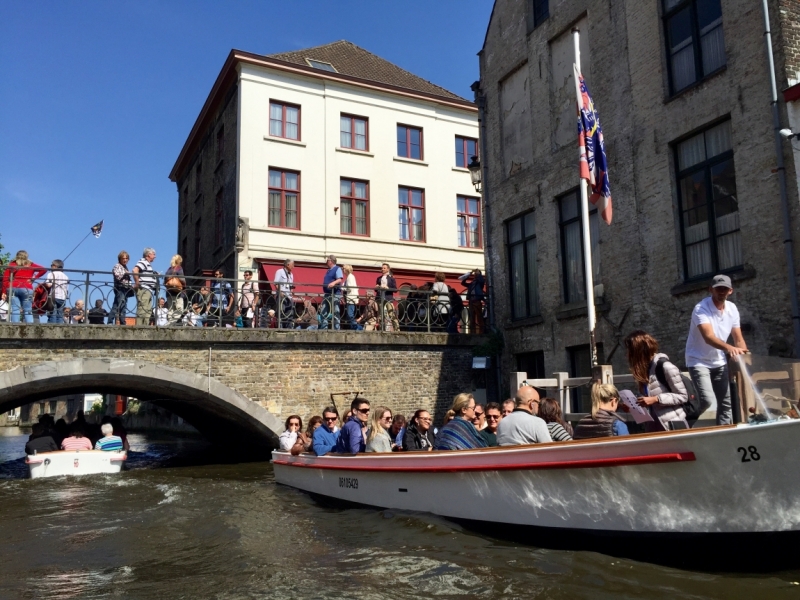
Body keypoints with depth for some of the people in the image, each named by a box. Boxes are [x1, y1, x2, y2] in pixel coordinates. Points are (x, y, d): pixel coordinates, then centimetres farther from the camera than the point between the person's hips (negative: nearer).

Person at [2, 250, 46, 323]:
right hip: (27, 289, -1)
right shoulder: (30, 265, 13)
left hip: (13, 288, 1)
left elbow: (5, 279, 5)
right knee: (28, 311, 1)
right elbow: (44, 269, 3)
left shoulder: (11, 265, 13)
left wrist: (4, 292, 3)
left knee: (15, 310, -3)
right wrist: (34, 278, 4)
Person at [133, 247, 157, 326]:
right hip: (143, 290, -10)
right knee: (142, 310, -13)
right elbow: (135, 270, -24)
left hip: (149, 290, 10)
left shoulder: (148, 264, 24)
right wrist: (137, 283, -21)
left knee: (148, 311, 11)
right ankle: (139, 326, -15)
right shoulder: (143, 262, -7)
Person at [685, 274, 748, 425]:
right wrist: (729, 348, -55)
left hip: (719, 361, 7)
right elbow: (709, 337, -37)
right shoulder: (701, 309, -22)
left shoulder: (732, 308, 0)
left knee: (726, 402, 6)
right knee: (707, 399, -21)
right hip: (698, 361, -7)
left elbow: (738, 338, 2)